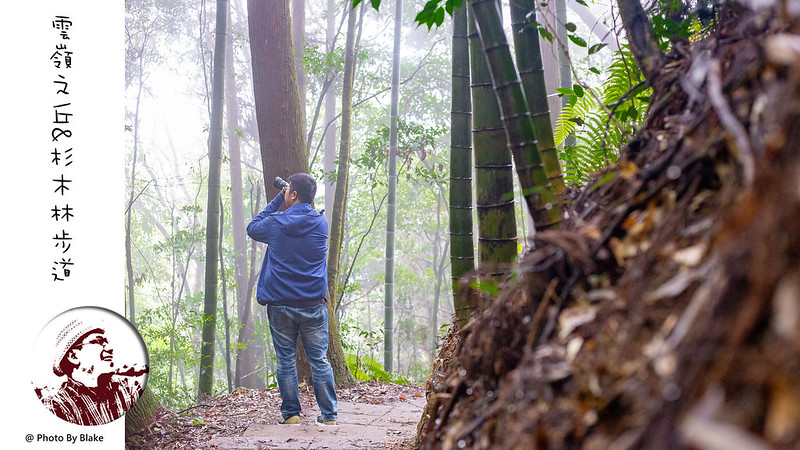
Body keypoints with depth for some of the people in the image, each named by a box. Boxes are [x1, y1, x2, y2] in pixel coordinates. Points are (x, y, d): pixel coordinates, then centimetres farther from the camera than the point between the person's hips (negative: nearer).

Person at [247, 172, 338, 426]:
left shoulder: (275, 223, -5)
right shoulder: (321, 223, 0)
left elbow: (252, 228, 17)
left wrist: (277, 201, 15)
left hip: (280, 305, -1)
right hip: (313, 305, 1)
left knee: (286, 360, 9)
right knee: (319, 360, 7)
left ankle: (291, 414, 13)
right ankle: (328, 415, 9)